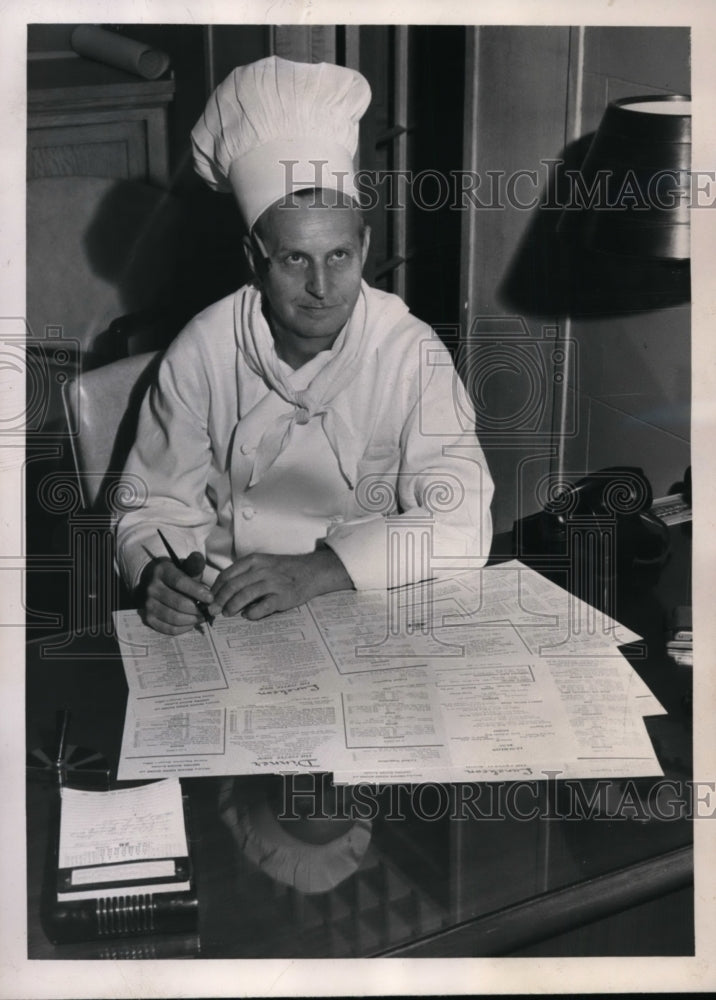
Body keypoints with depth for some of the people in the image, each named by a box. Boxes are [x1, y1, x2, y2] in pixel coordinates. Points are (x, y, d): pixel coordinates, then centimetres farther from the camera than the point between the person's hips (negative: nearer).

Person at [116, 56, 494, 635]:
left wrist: (316, 571, -28)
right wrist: (156, 575, -24)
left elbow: (460, 523, -15)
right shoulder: (203, 352, -8)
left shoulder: (411, 352, -10)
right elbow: (159, 510, -1)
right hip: (226, 614, 1)